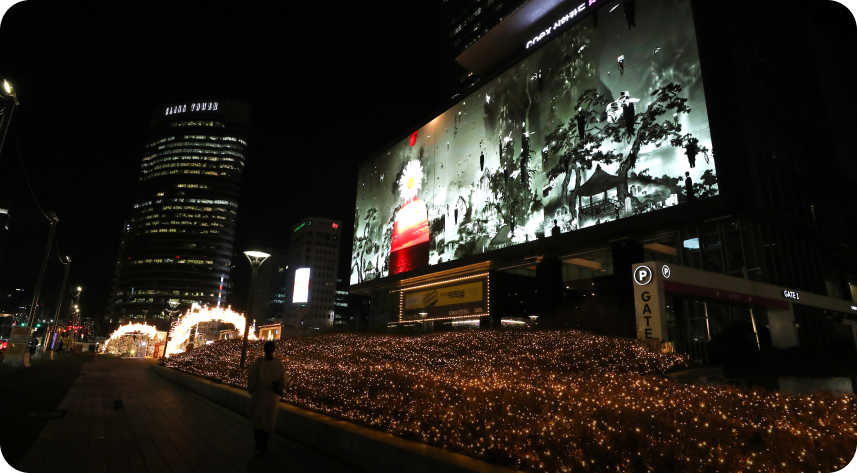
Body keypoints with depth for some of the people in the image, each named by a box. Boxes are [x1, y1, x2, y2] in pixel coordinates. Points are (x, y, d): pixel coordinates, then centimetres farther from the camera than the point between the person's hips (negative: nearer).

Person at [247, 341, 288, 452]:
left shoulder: (258, 363, -15)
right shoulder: (279, 365, -9)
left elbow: (252, 380, -8)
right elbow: (282, 382, -2)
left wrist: (251, 391, 9)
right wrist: (279, 391, 15)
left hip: (259, 396, -2)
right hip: (272, 398, 2)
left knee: (257, 419, 12)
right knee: (269, 420, 16)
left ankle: (259, 443, 1)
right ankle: (264, 444, 24)